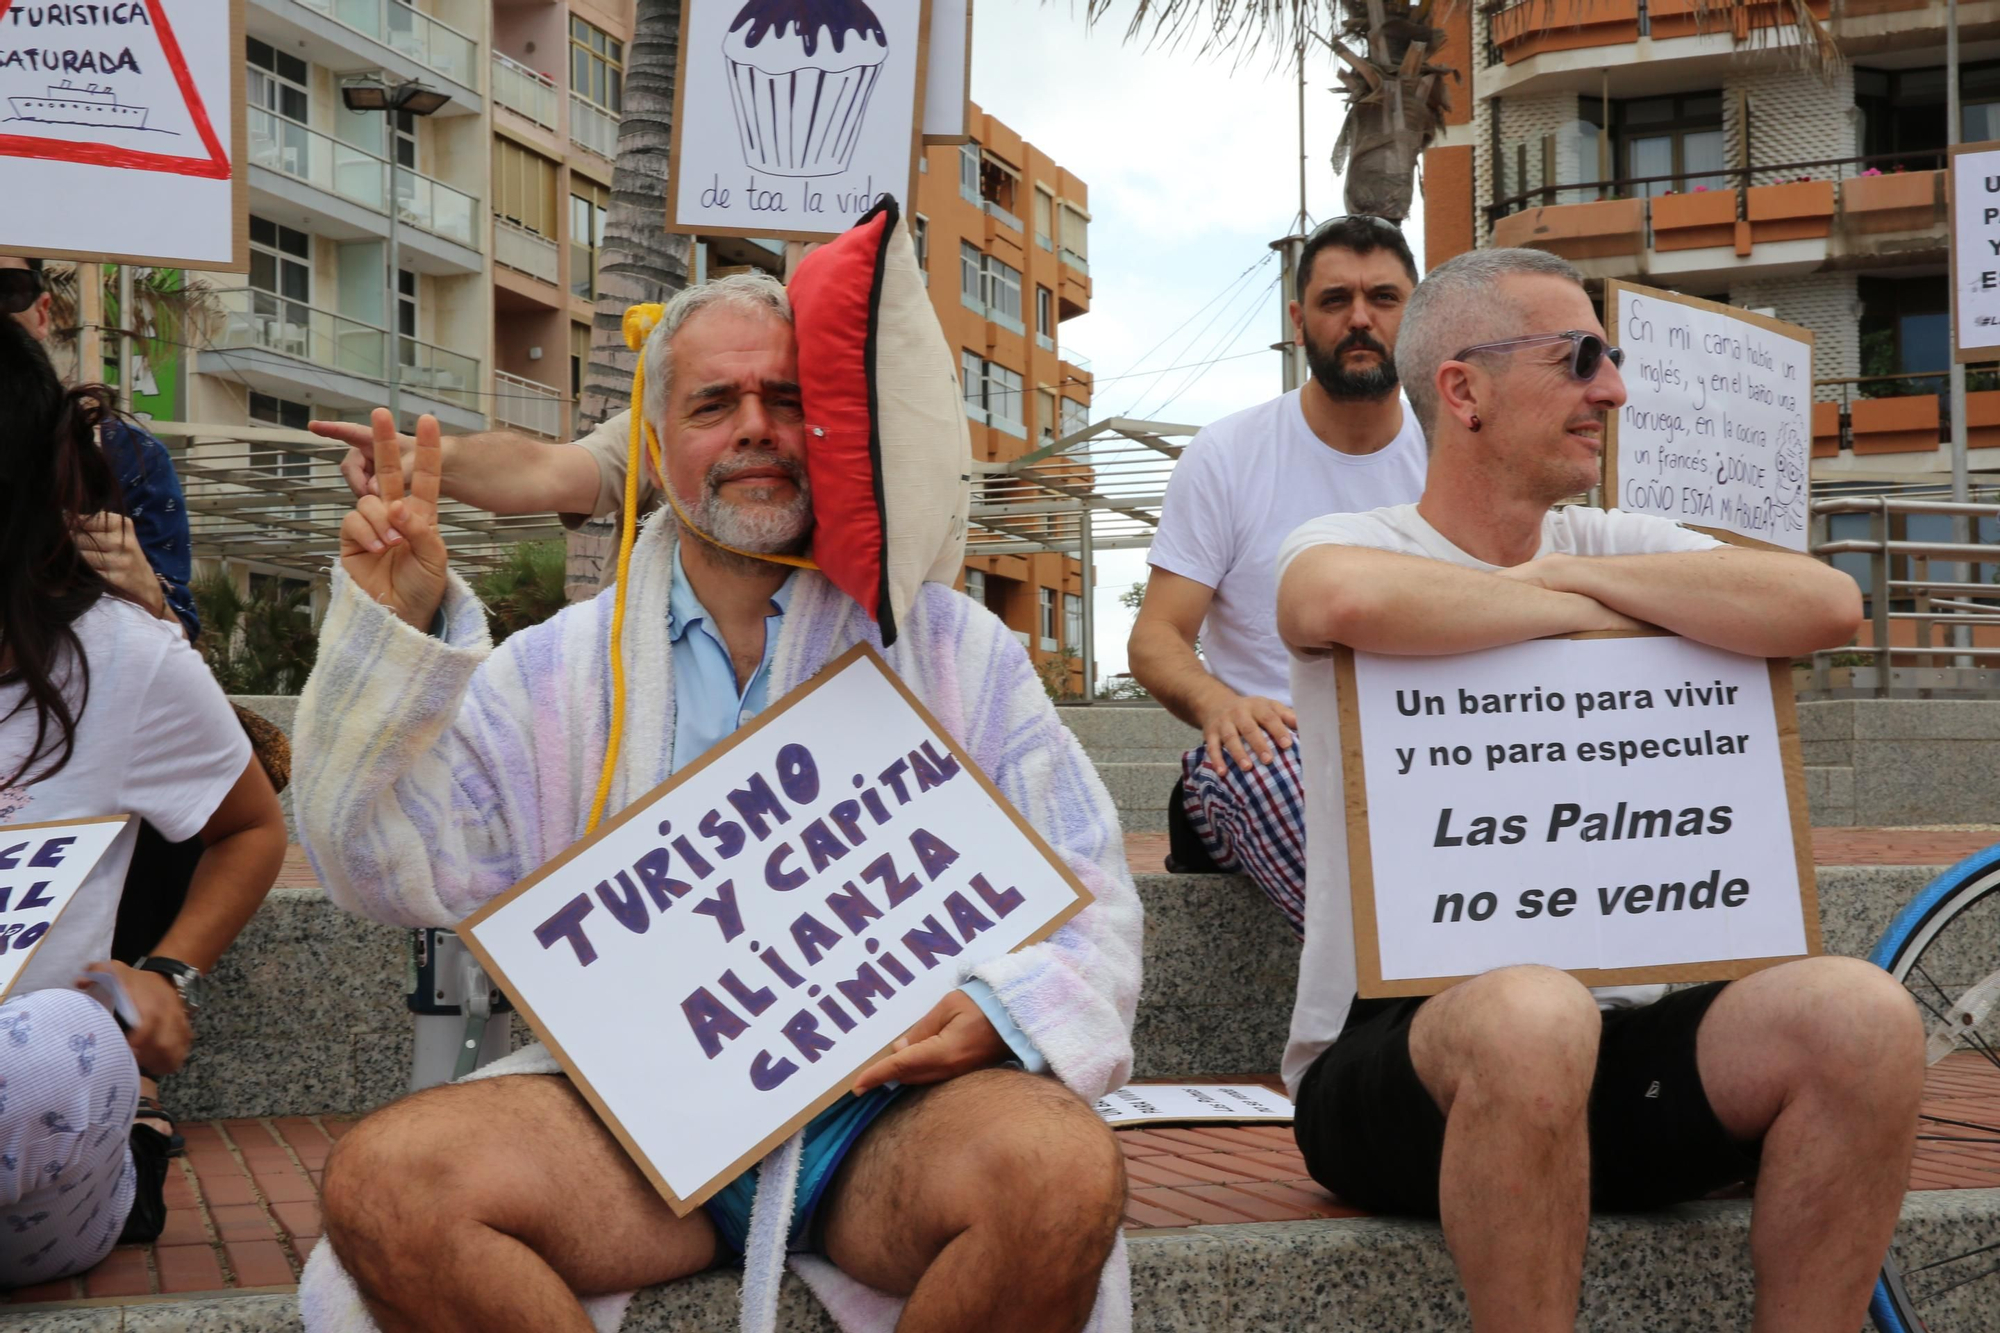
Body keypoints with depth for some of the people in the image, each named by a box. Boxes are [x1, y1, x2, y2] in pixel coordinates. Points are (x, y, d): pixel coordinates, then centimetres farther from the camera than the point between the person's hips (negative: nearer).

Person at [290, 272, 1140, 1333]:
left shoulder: (953, 648, 11)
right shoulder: (556, 669, 14)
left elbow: (1086, 894, 9)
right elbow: (391, 869, 7)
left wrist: (1002, 1007, -13)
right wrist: (393, 637, -3)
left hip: (884, 1111, -1)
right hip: (639, 1110, 1)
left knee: (1061, 1170, -34)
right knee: (382, 1184, -26)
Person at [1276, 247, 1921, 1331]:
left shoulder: (1617, 550, 12)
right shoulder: (1344, 545, 0)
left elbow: (1828, 606, -6)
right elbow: (1348, 599, -27)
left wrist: (1573, 573, -7)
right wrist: (1576, 611, -12)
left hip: (1616, 1052, 4)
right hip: (1395, 1055, -4)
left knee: (1859, 1013, -22)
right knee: (1532, 1016, -37)